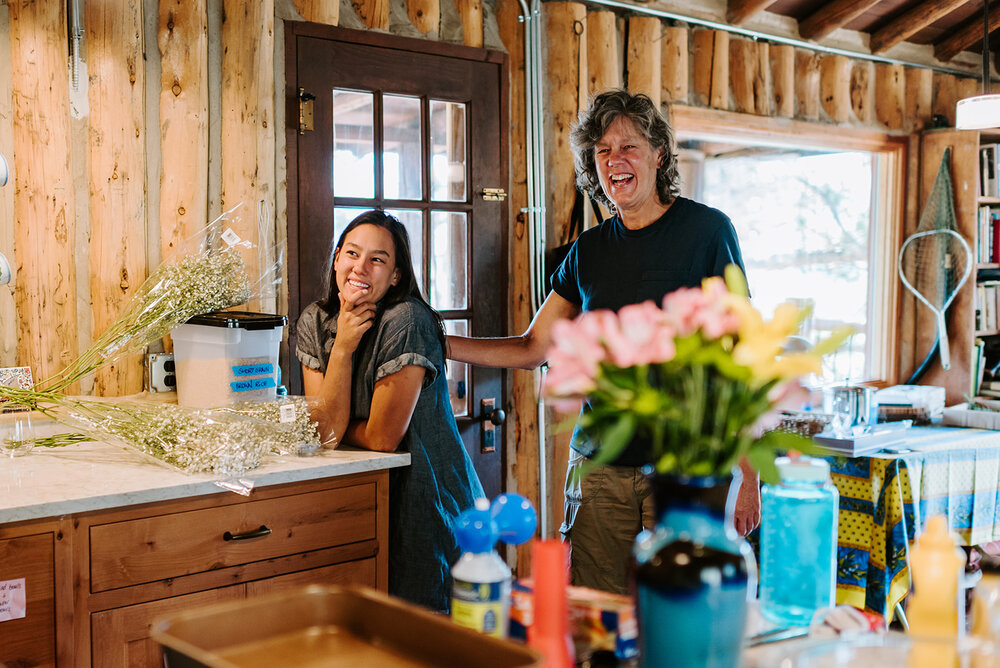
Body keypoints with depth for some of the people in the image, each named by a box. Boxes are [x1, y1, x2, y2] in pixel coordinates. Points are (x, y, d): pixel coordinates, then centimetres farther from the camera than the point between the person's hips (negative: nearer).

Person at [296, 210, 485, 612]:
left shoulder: (406, 322, -21)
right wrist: (342, 348, -18)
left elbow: (382, 438, -19)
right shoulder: (314, 322, -2)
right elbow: (325, 430, -11)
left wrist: (336, 427, -2)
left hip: (426, 502, -5)